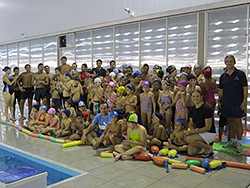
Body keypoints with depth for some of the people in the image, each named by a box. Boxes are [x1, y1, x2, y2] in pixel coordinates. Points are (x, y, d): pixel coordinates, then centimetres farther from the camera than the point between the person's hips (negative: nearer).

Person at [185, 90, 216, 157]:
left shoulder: (206, 108, -19)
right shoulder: (192, 109, 3)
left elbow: (208, 127, -20)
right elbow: (191, 124, 12)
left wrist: (193, 132, -24)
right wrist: (193, 129, -12)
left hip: (210, 133, -7)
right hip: (198, 132, 7)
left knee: (189, 139, -30)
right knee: (190, 152, -9)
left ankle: (209, 147, -5)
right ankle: (204, 143, 17)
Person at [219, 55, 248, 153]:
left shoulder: (240, 74, -3)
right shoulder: (223, 76, 9)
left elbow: (245, 89, -4)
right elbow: (221, 90, 15)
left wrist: (244, 101, -12)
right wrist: (219, 101, 11)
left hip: (237, 103, -4)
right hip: (226, 103, 4)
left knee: (237, 122, -4)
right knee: (230, 122, 11)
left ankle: (239, 143, 6)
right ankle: (232, 141, 23)